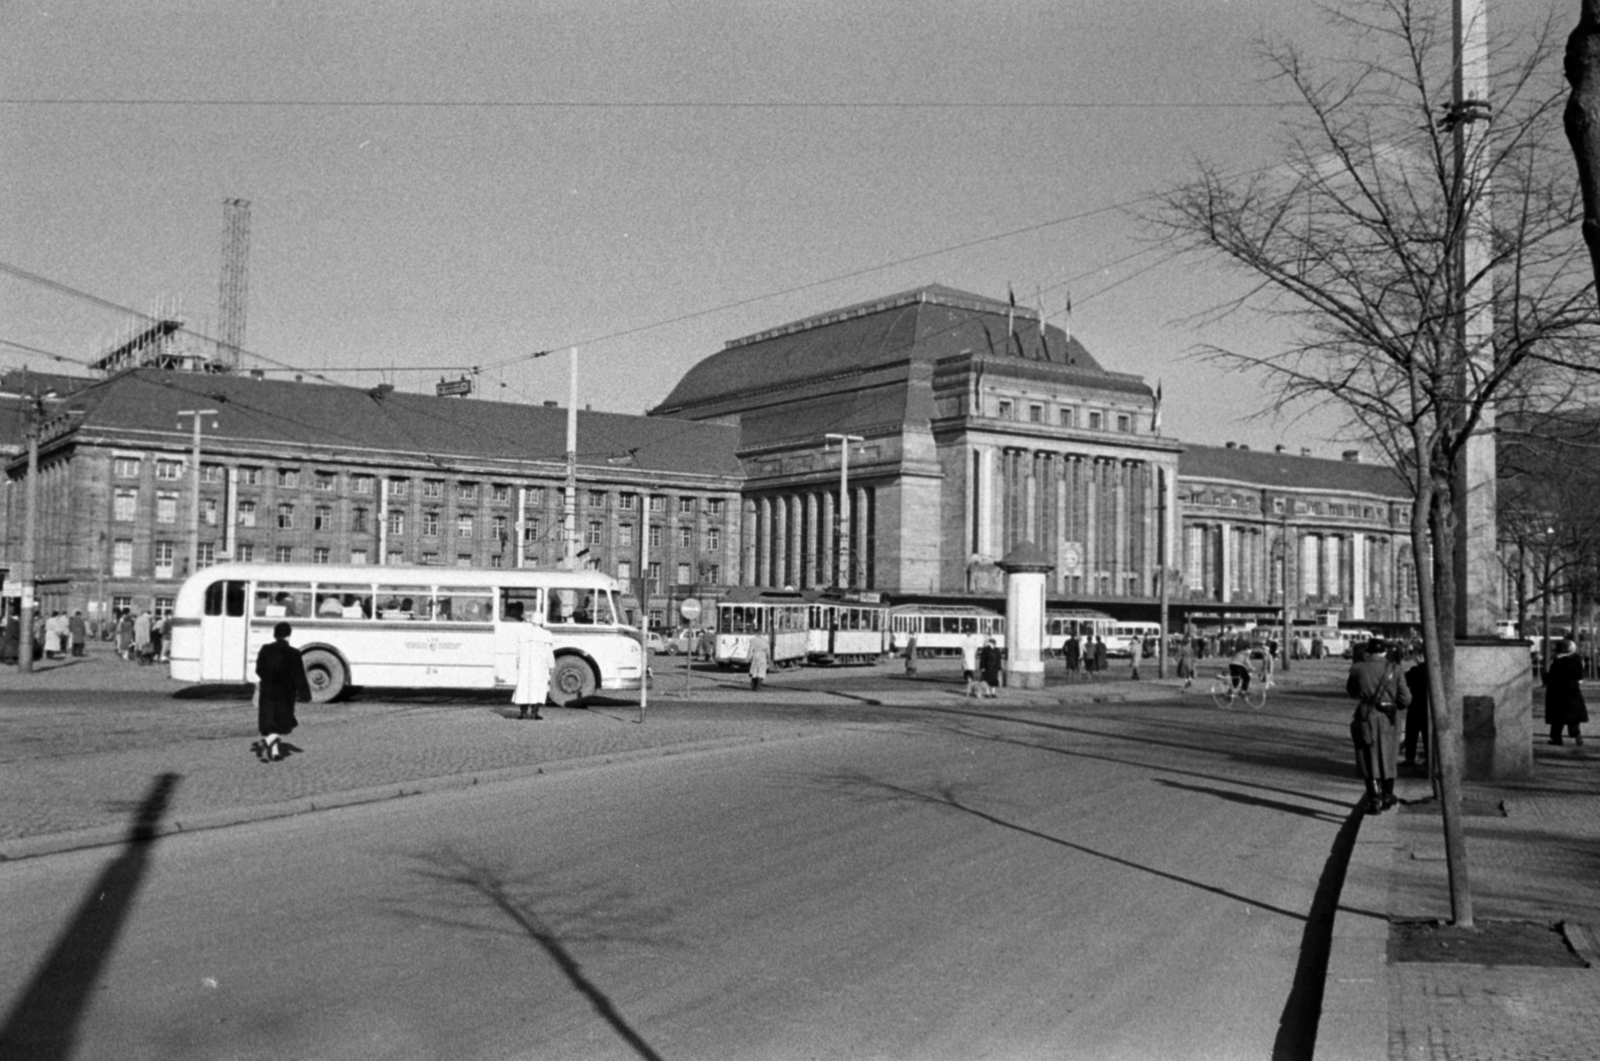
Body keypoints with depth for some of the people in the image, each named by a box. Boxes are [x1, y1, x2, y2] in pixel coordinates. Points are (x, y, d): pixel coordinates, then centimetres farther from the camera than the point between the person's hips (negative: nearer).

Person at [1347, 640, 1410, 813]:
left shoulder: (1358, 669, -6)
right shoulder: (1393, 669, -3)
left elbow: (1351, 690, 10)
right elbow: (1405, 698, -5)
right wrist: (1393, 704, 14)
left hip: (1365, 717, -2)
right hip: (1386, 719, 2)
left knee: (1369, 760, 4)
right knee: (1386, 757, 19)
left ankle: (1374, 801, -2)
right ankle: (1387, 796, 32)